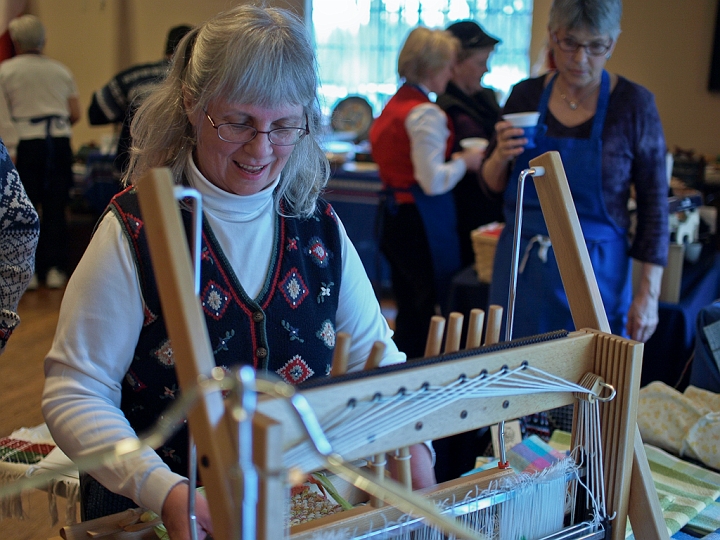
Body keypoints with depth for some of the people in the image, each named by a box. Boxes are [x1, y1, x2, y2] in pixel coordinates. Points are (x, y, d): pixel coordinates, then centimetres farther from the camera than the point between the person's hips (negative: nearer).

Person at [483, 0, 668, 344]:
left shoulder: (634, 104, -8)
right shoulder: (526, 96, 0)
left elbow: (654, 205, -5)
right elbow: (493, 185, 8)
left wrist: (649, 294, -9)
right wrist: (500, 158, -14)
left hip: (595, 273, -2)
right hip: (521, 266, 3)